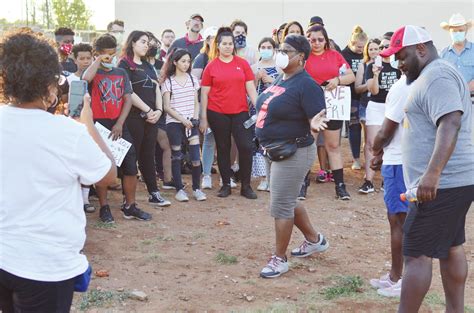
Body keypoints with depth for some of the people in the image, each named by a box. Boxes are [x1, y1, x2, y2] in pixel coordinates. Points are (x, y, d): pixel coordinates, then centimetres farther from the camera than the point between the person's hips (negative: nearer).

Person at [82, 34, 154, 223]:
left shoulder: (121, 73, 11)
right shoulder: (94, 73, 1)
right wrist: (98, 61, -12)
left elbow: (128, 100, 4)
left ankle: (129, 206, 13)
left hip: (119, 125, 4)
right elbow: (85, 79, -26)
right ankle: (104, 208, 12)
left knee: (130, 166, 2)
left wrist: (120, 123, -8)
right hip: (99, 125, -3)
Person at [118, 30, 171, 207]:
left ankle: (153, 193, 17)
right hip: (134, 117, -7)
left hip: (151, 117, 7)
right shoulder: (124, 64, -4)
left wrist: (159, 110, -2)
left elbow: (157, 89, 14)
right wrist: (148, 110, -14)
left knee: (148, 155, 12)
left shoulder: (148, 66, 19)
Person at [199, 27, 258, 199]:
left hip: (240, 112, 0)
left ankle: (246, 185, 6)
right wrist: (203, 118, 1)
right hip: (217, 114, 0)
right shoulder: (211, 66, 1)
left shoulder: (242, 63, 3)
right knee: (223, 149, 9)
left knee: (246, 146, -7)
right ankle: (226, 184, 21)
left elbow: (251, 88, 3)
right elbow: (204, 93, 3)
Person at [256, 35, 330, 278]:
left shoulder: (306, 85, -18)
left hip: (293, 153, -10)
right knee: (287, 202, 21)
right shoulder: (280, 80, 9)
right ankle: (314, 240, 39)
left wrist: (315, 124, -43)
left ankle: (279, 259, 12)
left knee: (281, 206, -2)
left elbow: (315, 118, -22)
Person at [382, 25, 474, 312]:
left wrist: (432, 174, -35)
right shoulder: (436, 75, 19)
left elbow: (450, 124, -28)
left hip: (440, 184, -11)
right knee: (451, 247, 15)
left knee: (417, 254, -6)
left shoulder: (436, 75, -15)